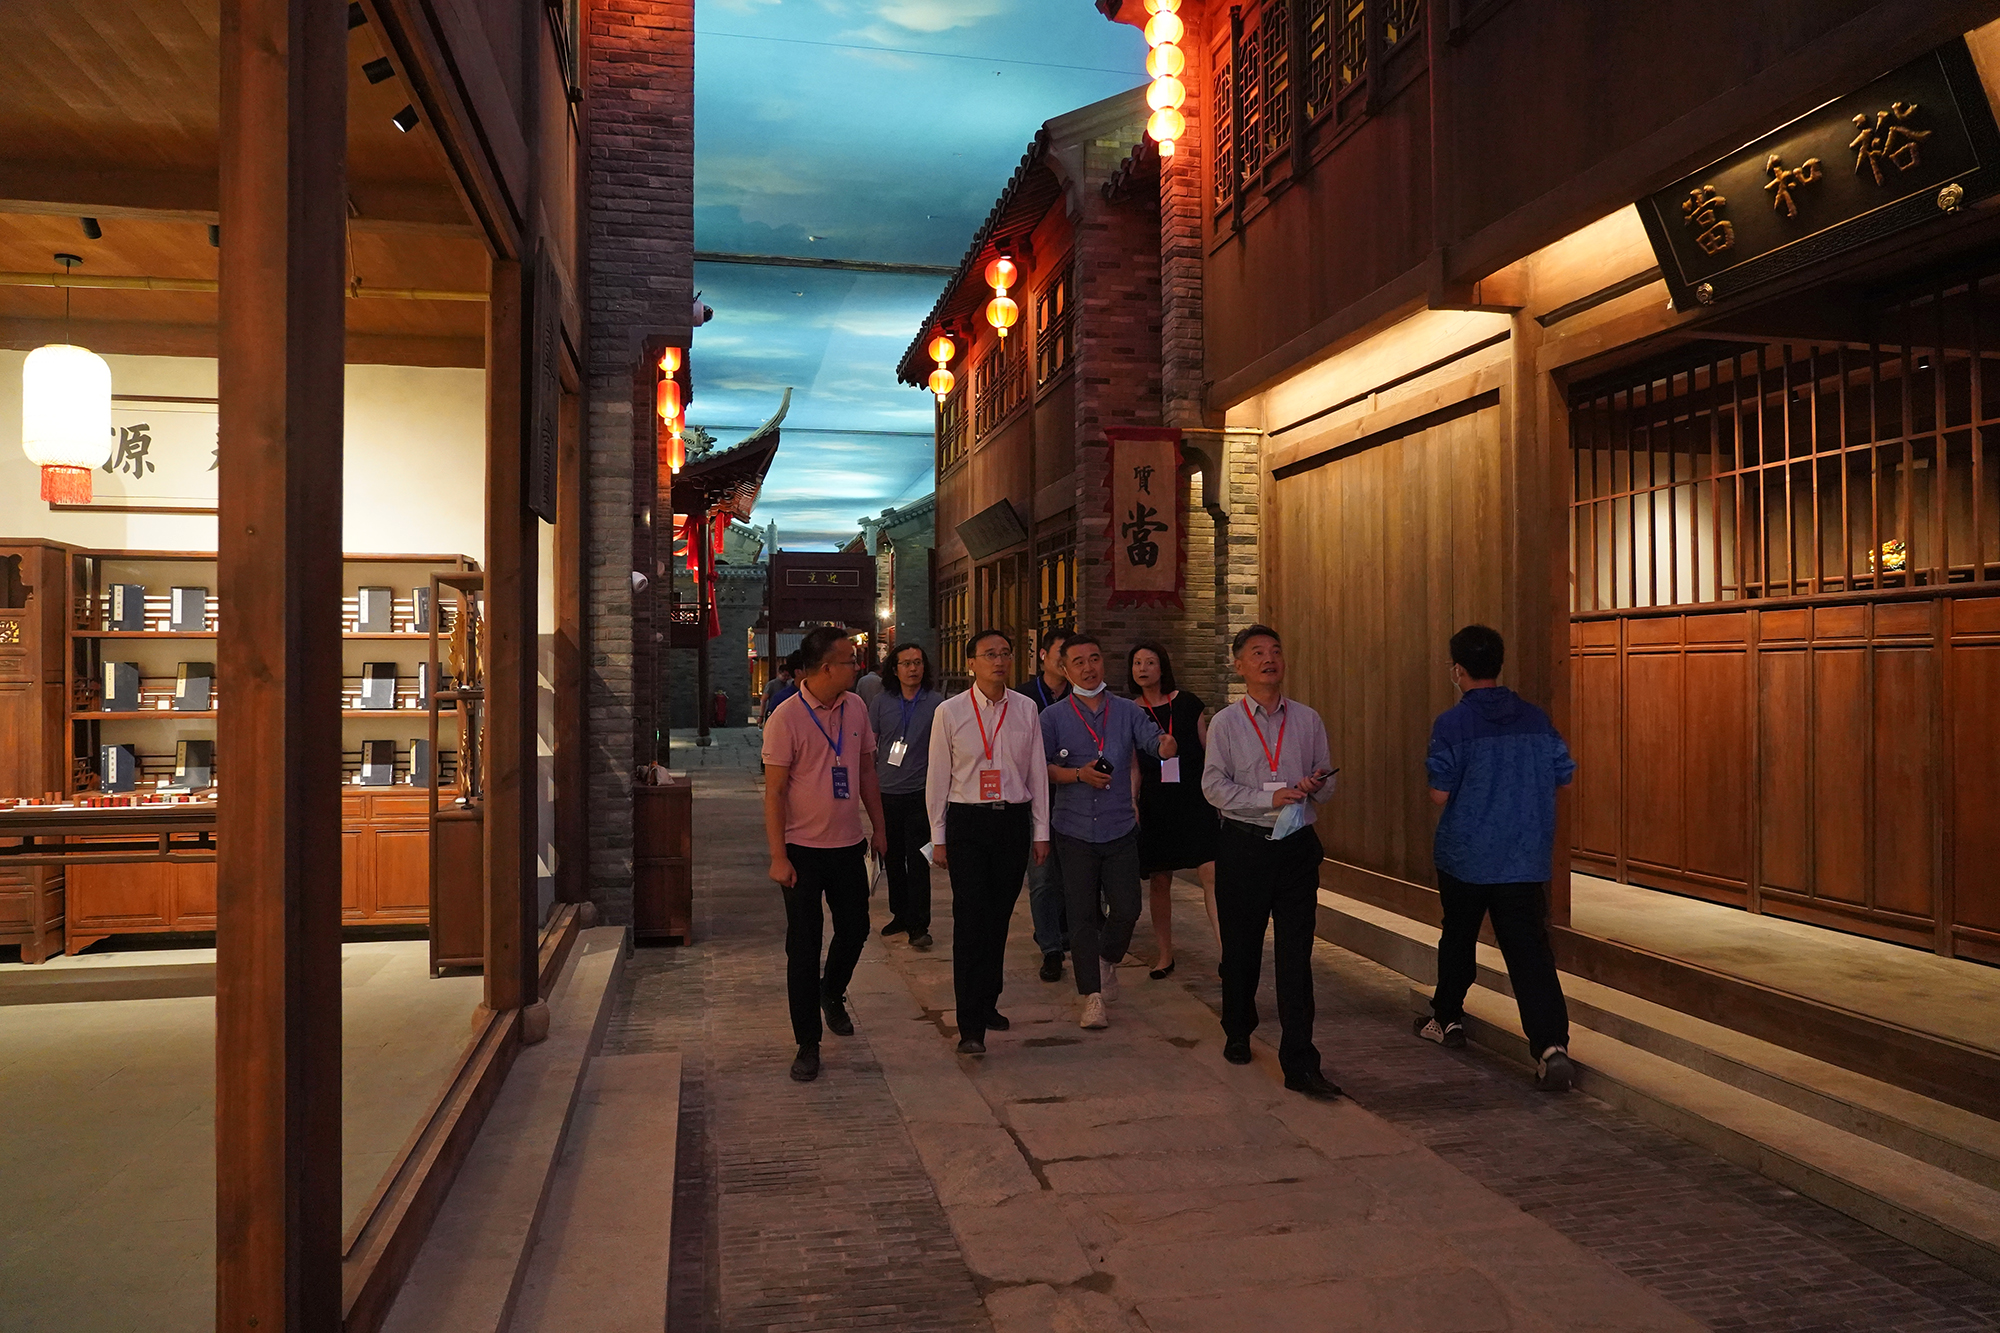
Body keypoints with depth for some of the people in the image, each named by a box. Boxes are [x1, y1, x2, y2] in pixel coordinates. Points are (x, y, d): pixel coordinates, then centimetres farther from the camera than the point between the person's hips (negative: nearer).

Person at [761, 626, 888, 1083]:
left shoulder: (856, 709, 3)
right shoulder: (786, 718, -14)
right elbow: (774, 791, -13)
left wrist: (878, 827, 15)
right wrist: (778, 856, -16)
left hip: (849, 844, 5)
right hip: (803, 848, -5)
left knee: (854, 930, 16)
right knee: (803, 946, 2)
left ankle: (832, 994, 46)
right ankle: (807, 1044, 13)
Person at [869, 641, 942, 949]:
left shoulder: (936, 703, -1)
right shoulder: (882, 702, 4)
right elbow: (869, 745, 11)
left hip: (919, 794, -3)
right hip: (886, 793, 3)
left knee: (917, 861, -5)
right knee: (893, 858, 14)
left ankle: (918, 926, 1)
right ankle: (900, 915, 28)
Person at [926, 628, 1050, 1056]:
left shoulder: (1025, 709, 5)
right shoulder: (950, 712, -2)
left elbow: (1037, 771, 9)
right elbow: (938, 777, 1)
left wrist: (1041, 830, 8)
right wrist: (938, 836, 1)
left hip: (1014, 819, 3)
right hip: (967, 820, -3)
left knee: (999, 919, 11)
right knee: (970, 920, -7)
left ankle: (987, 1003, 28)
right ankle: (970, 1025, -6)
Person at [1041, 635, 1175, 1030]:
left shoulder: (1126, 711, 5)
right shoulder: (1053, 717, 1)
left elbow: (1153, 739, -10)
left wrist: (1166, 745, -33)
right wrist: (1078, 775, -18)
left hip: (1120, 828, 1)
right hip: (1074, 830, -1)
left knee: (1127, 909, 1)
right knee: (1083, 915, 1)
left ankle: (1107, 960, 32)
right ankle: (1092, 997, 11)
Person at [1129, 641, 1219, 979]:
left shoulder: (1186, 703, 3)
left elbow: (1207, 749, 9)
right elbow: (1134, 767, 8)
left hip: (1194, 799, -1)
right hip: (1154, 803, 2)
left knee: (1212, 875, -12)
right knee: (1160, 881, 7)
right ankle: (1165, 954, 20)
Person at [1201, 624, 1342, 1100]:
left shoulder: (1308, 720, 9)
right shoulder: (1225, 723, 2)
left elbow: (1326, 780, 12)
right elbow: (1214, 786, -6)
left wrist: (1315, 787, -12)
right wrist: (1270, 798, -16)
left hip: (1297, 846, 1)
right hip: (1243, 846, -1)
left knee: (1296, 955, -3)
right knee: (1240, 949, 11)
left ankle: (1300, 1064, -1)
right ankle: (1237, 1034, 34)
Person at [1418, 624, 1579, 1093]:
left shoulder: (1452, 724, -12)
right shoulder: (1536, 719, 1)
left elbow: (1440, 793, -13)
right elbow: (1564, 775, 7)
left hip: (1465, 856, -2)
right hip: (1526, 860, 2)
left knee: (1458, 938, 18)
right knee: (1530, 949, -2)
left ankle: (1447, 1019, 35)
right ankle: (1552, 1044, -16)